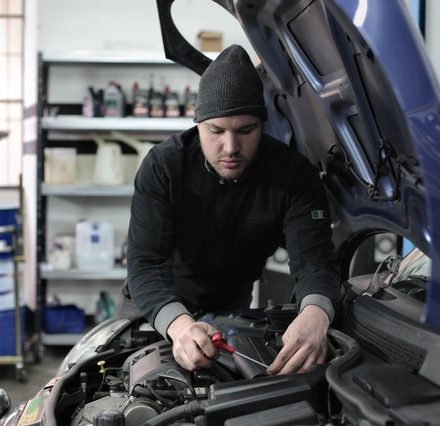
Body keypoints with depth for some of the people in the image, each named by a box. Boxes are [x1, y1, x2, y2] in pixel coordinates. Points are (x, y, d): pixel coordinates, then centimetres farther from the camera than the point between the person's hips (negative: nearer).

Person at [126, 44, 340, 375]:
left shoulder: (294, 175, -27)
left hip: (233, 302, 1)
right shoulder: (163, 166, -30)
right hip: (164, 305, -1)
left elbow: (314, 260, -34)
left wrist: (315, 316, -60)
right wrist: (178, 323, -59)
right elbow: (145, 264, -37)